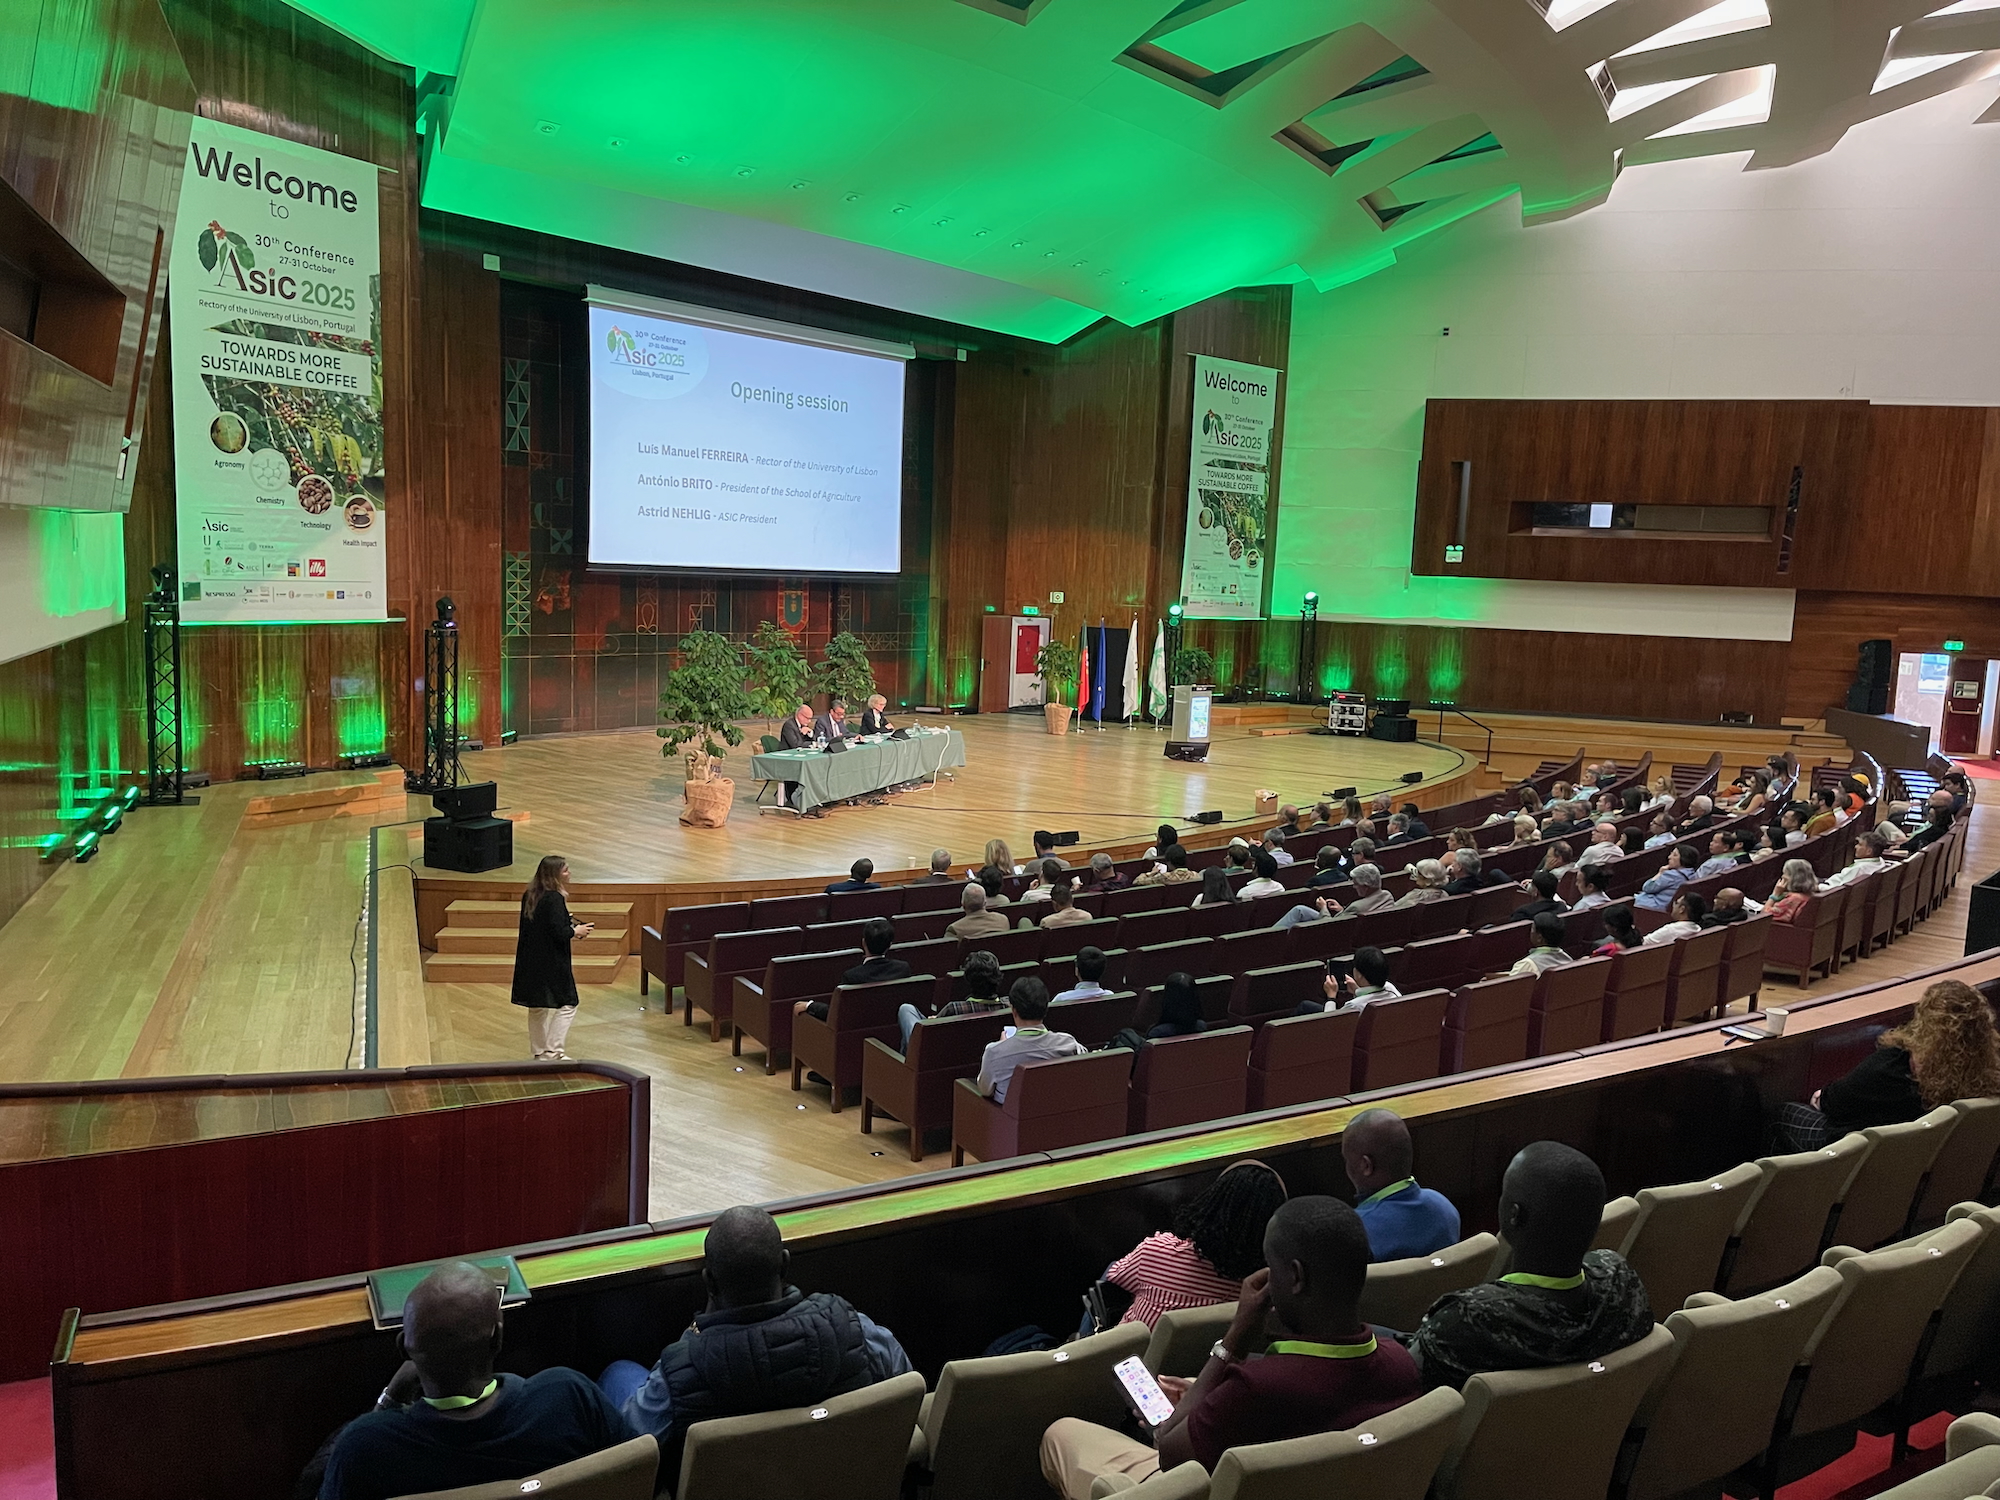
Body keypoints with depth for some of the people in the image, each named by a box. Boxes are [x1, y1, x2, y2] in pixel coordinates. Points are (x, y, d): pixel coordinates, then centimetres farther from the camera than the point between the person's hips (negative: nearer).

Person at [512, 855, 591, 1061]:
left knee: (537, 1007, 17)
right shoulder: (554, 899, -19)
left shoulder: (529, 895, 8)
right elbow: (559, 933, -24)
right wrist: (576, 931, -4)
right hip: (551, 963, -9)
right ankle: (552, 1052, -1)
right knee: (567, 1005, 2)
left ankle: (539, 1052, 25)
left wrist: (569, 929, 14)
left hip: (530, 961, 9)